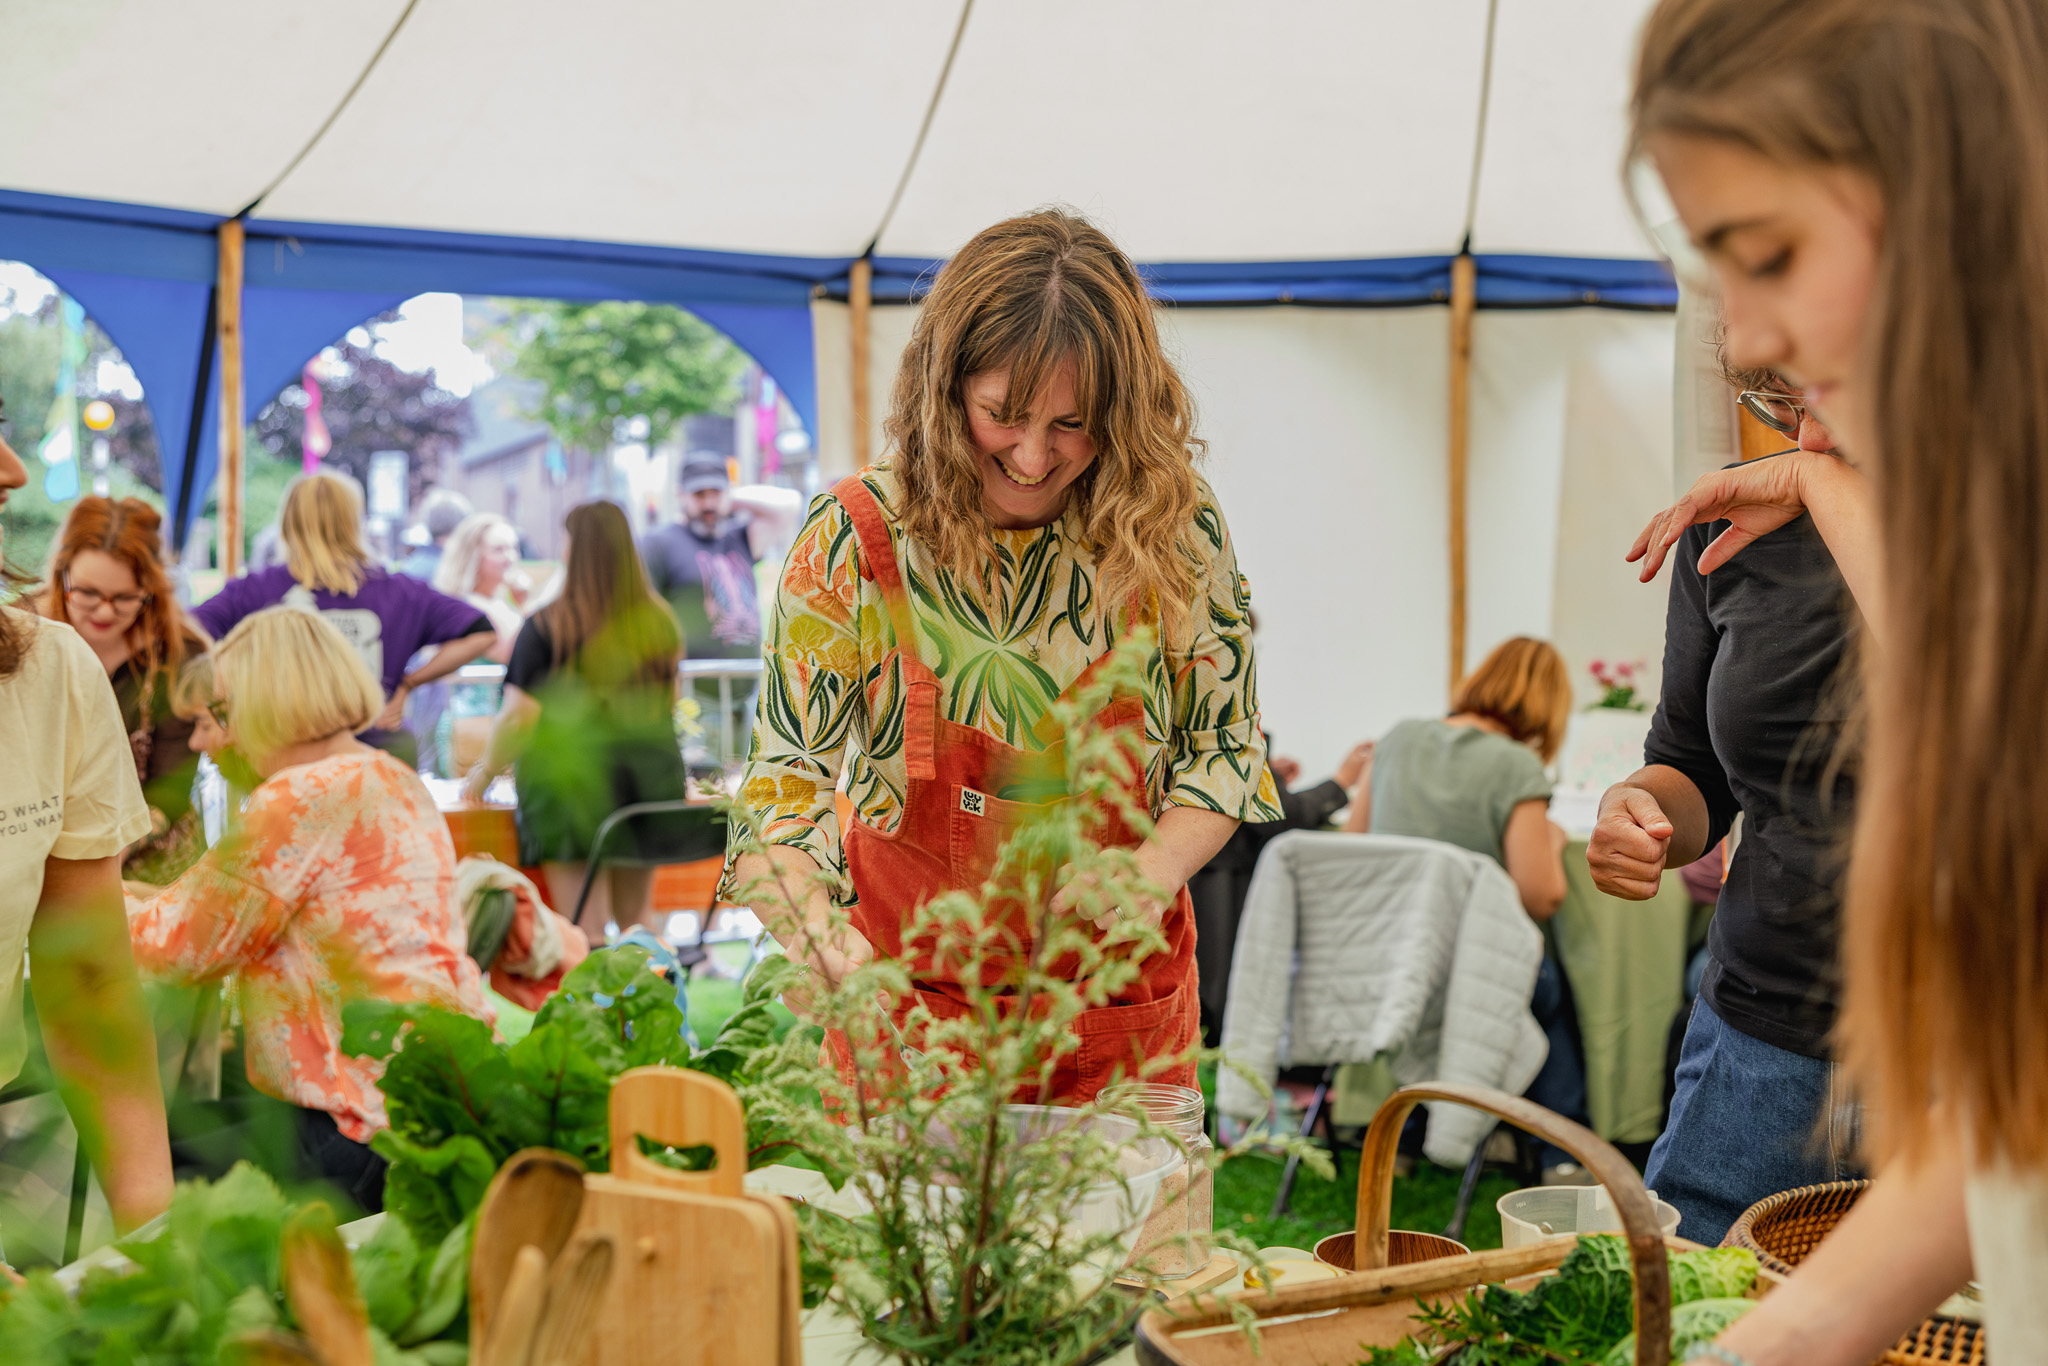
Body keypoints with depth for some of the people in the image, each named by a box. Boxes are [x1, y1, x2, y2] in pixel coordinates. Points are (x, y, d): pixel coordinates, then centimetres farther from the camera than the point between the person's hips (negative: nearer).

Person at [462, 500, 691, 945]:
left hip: (573, 780, -5)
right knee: (638, 920, 18)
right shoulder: (659, 622, 5)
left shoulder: (546, 628, -10)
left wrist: (483, 774, 3)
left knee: (585, 935, -1)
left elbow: (520, 715, -12)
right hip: (653, 778, 5)